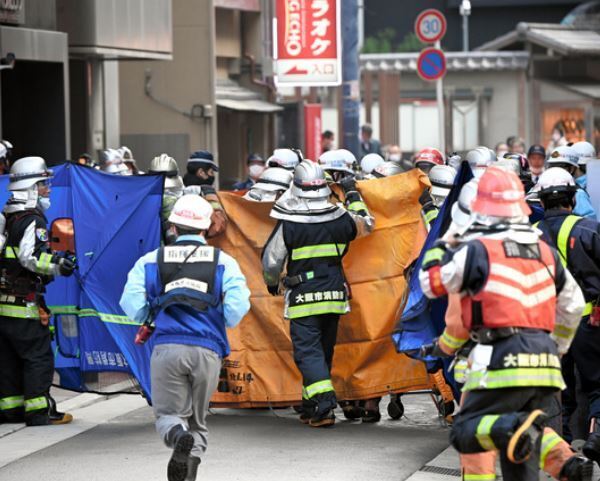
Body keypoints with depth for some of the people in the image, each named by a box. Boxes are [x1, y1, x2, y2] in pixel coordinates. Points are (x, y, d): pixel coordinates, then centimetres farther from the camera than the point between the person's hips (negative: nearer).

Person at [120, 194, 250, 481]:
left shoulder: (150, 261, 10)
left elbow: (132, 306, 0)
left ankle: (178, 435, -27)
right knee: (197, 418, 14)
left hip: (167, 347, -1)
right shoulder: (224, 262, 9)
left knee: (168, 413, 8)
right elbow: (237, 306, -3)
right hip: (208, 349, 1)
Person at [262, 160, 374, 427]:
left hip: (302, 297, -4)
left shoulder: (287, 225, -11)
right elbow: (366, 224, 22)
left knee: (308, 351, -4)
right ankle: (311, 408, 26)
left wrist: (272, 283, 17)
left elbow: (271, 262, -4)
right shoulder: (340, 218, 0)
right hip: (334, 295, 4)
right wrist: (353, 194, 36)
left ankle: (324, 405, -22)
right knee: (324, 350, 16)